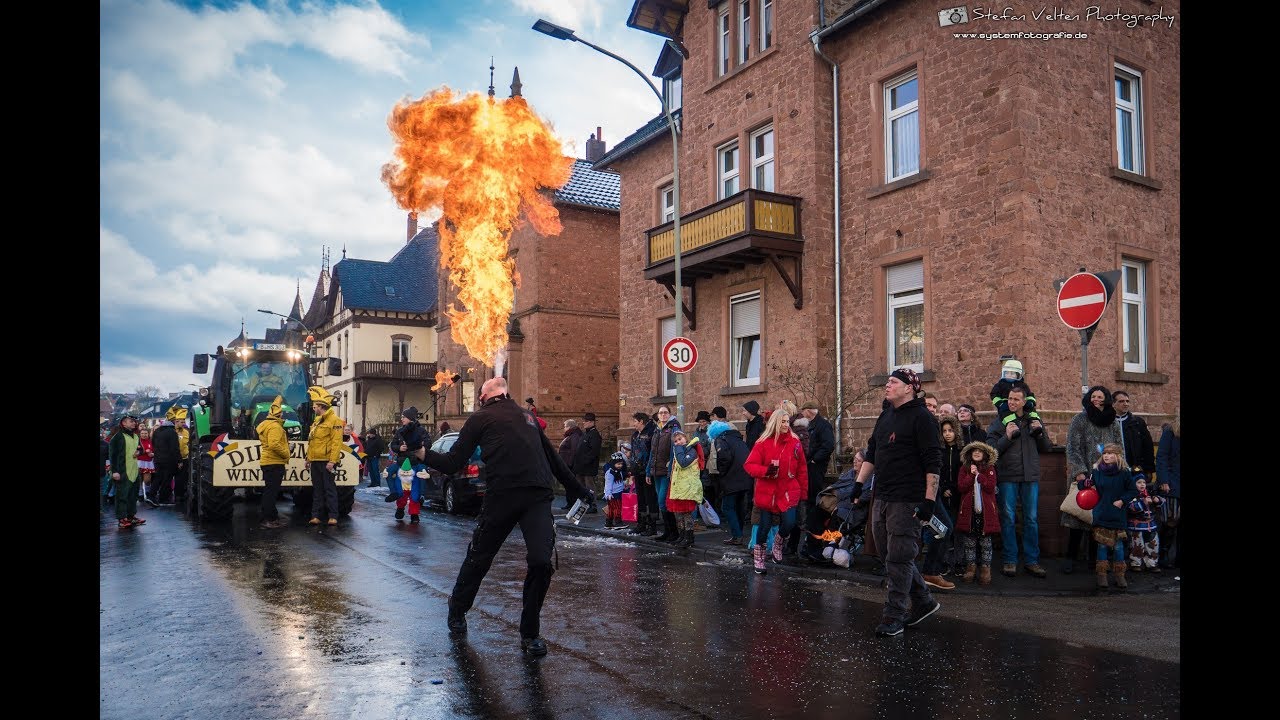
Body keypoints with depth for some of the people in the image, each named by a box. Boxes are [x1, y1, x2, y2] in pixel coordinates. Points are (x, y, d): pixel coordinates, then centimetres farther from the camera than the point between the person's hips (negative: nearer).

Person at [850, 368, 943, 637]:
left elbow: (933, 463, -14)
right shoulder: (885, 416, 16)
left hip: (907, 502, -8)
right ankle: (923, 602, 28)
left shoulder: (922, 417, -9)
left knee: (898, 559, -4)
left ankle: (894, 616, 5)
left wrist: (929, 500, -18)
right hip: (881, 499, 9)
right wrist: (859, 482, 16)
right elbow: (872, 452, 23)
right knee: (892, 555, 14)